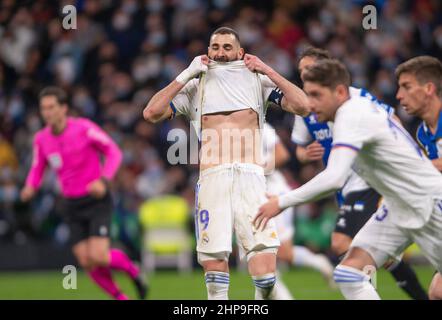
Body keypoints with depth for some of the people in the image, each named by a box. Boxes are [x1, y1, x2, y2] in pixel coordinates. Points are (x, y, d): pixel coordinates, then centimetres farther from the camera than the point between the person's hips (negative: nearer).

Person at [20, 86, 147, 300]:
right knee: (87, 263, -4)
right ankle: (121, 299, 15)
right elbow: (37, 170, 12)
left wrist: (103, 180, -23)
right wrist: (30, 188, -11)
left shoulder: (83, 128, -14)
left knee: (98, 257, -19)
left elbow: (114, 152, -7)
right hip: (72, 206, 5)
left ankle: (132, 270, 12)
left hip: (97, 200, -5)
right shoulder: (41, 139, 0)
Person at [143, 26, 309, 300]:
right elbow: (151, 113, 6)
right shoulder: (195, 85, 17)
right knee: (214, 258, -4)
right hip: (212, 178, 1)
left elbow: (302, 106, 4)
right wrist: (185, 76, 4)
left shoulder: (258, 80, 15)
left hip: (250, 177, -1)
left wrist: (268, 71, 2)